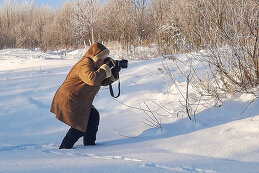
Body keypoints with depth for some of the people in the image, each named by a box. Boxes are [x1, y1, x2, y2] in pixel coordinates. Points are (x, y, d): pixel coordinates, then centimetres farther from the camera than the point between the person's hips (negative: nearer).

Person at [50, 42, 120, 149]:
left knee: (93, 116, 10)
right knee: (79, 126, -8)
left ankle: (90, 145, 23)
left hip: (80, 102, 10)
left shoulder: (93, 65, 12)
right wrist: (105, 68, -28)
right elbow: (92, 79, -39)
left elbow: (103, 82, 15)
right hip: (68, 101, -10)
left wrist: (114, 72, 0)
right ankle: (64, 148, 4)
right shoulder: (85, 65, -21)